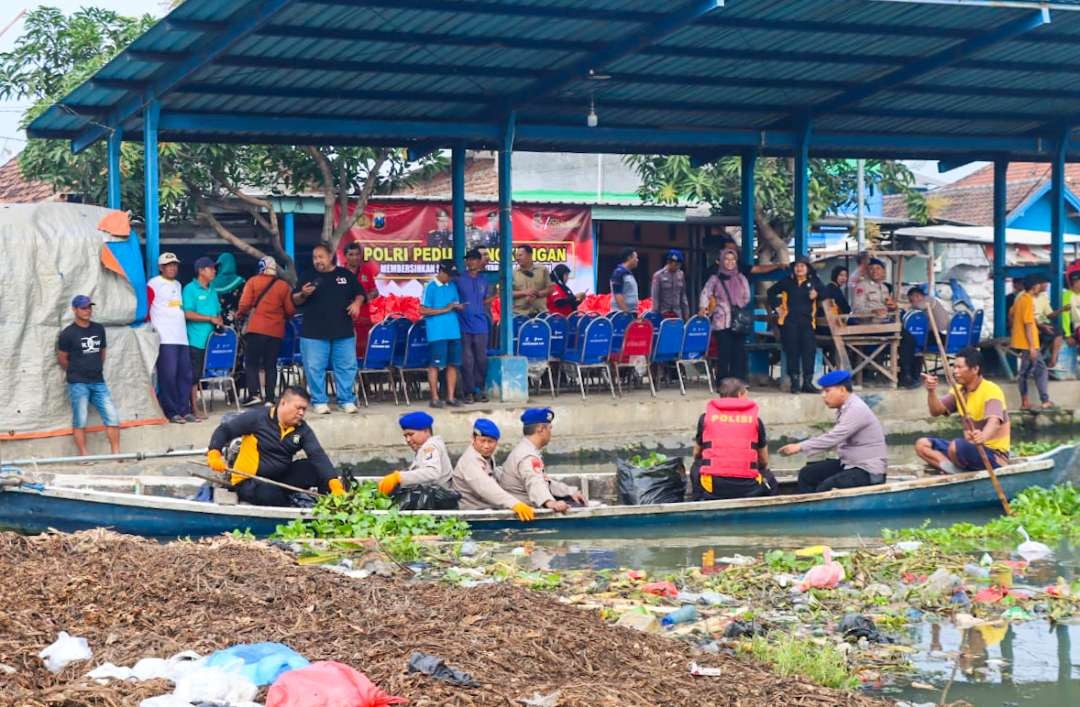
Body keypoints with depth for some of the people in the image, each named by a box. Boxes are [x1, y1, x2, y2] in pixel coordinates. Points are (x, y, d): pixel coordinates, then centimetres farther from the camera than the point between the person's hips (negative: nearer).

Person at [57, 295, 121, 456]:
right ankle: (84, 455, 1)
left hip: (98, 382, 5)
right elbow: (61, 358, 2)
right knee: (80, 420, -4)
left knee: (112, 417, -2)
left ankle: (116, 453, 3)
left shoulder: (99, 329, 11)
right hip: (78, 383, -5)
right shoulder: (68, 333, -4)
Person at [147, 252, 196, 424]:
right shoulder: (154, 284, -1)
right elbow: (145, 309, -5)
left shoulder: (178, 285, 22)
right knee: (168, 375, -9)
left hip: (181, 337, 7)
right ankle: (172, 412, -5)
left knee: (185, 374, 4)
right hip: (165, 338, -7)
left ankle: (184, 410, 9)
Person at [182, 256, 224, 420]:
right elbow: (187, 314, -15)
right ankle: (195, 409, -2)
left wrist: (220, 324, 2)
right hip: (196, 340, -7)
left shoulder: (212, 290, 17)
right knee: (194, 375, -5)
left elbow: (218, 311, 23)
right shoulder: (190, 289, -6)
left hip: (211, 339, 7)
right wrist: (210, 319, -15)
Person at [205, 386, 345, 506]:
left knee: (315, 468, -14)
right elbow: (224, 430, -9)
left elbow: (318, 456, -13)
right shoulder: (257, 417, -13)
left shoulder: (303, 430, -1)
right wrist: (214, 453, -28)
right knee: (270, 493, -38)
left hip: (281, 478, 5)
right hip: (248, 482, -5)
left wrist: (334, 483, -30)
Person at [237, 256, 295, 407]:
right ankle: (269, 398, 5)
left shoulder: (253, 282, -2)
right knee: (271, 365, 9)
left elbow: (244, 304, -7)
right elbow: (291, 310, 2)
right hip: (276, 331, 2)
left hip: (256, 329, -2)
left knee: (251, 362, 6)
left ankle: (254, 393, -7)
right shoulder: (284, 286, 3)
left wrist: (240, 314, 14)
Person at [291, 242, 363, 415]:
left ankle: (347, 400, 12)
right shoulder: (308, 277, 5)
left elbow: (359, 293, 14)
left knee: (346, 367, 3)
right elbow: (295, 301, 6)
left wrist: (356, 303, -7)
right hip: (314, 333, -1)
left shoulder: (346, 275, 8)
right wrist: (303, 294, -15)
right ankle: (319, 401, 8)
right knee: (315, 368, -2)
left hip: (344, 332, 1)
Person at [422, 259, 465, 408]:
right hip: (437, 333, -6)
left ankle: (451, 397, 13)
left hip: (454, 332, 6)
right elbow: (424, 311, -10)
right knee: (435, 365, -3)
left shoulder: (453, 286, 14)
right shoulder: (430, 287, -5)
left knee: (453, 364, 7)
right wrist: (445, 310, -14)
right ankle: (435, 398, 2)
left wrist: (459, 307, -3)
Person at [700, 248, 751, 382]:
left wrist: (737, 306, 2)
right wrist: (703, 307, -18)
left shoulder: (741, 278, 15)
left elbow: (747, 298, 15)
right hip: (722, 321, -3)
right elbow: (705, 294, -2)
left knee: (739, 352, -3)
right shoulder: (715, 279, 7)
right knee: (724, 353, -7)